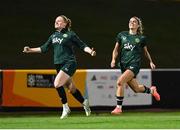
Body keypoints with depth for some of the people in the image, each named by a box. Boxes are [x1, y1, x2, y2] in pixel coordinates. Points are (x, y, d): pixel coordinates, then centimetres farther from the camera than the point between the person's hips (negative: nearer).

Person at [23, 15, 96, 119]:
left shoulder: (70, 34, -3)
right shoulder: (53, 36, 14)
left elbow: (82, 46, -2)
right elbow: (44, 48, 19)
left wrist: (90, 51, -19)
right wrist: (30, 50, 13)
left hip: (69, 63, -7)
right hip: (59, 64, 7)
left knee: (57, 83, -21)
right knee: (71, 88, 10)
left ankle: (65, 108, -10)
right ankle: (84, 103, 32)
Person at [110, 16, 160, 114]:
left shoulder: (141, 38, 4)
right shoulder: (121, 35, 8)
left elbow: (145, 51, 19)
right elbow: (116, 49, 12)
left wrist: (151, 62, 13)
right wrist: (113, 59, -4)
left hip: (134, 65, -4)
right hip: (124, 65, 4)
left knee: (120, 82, -25)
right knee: (136, 89, 11)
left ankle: (118, 107, -18)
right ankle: (151, 90, 43)